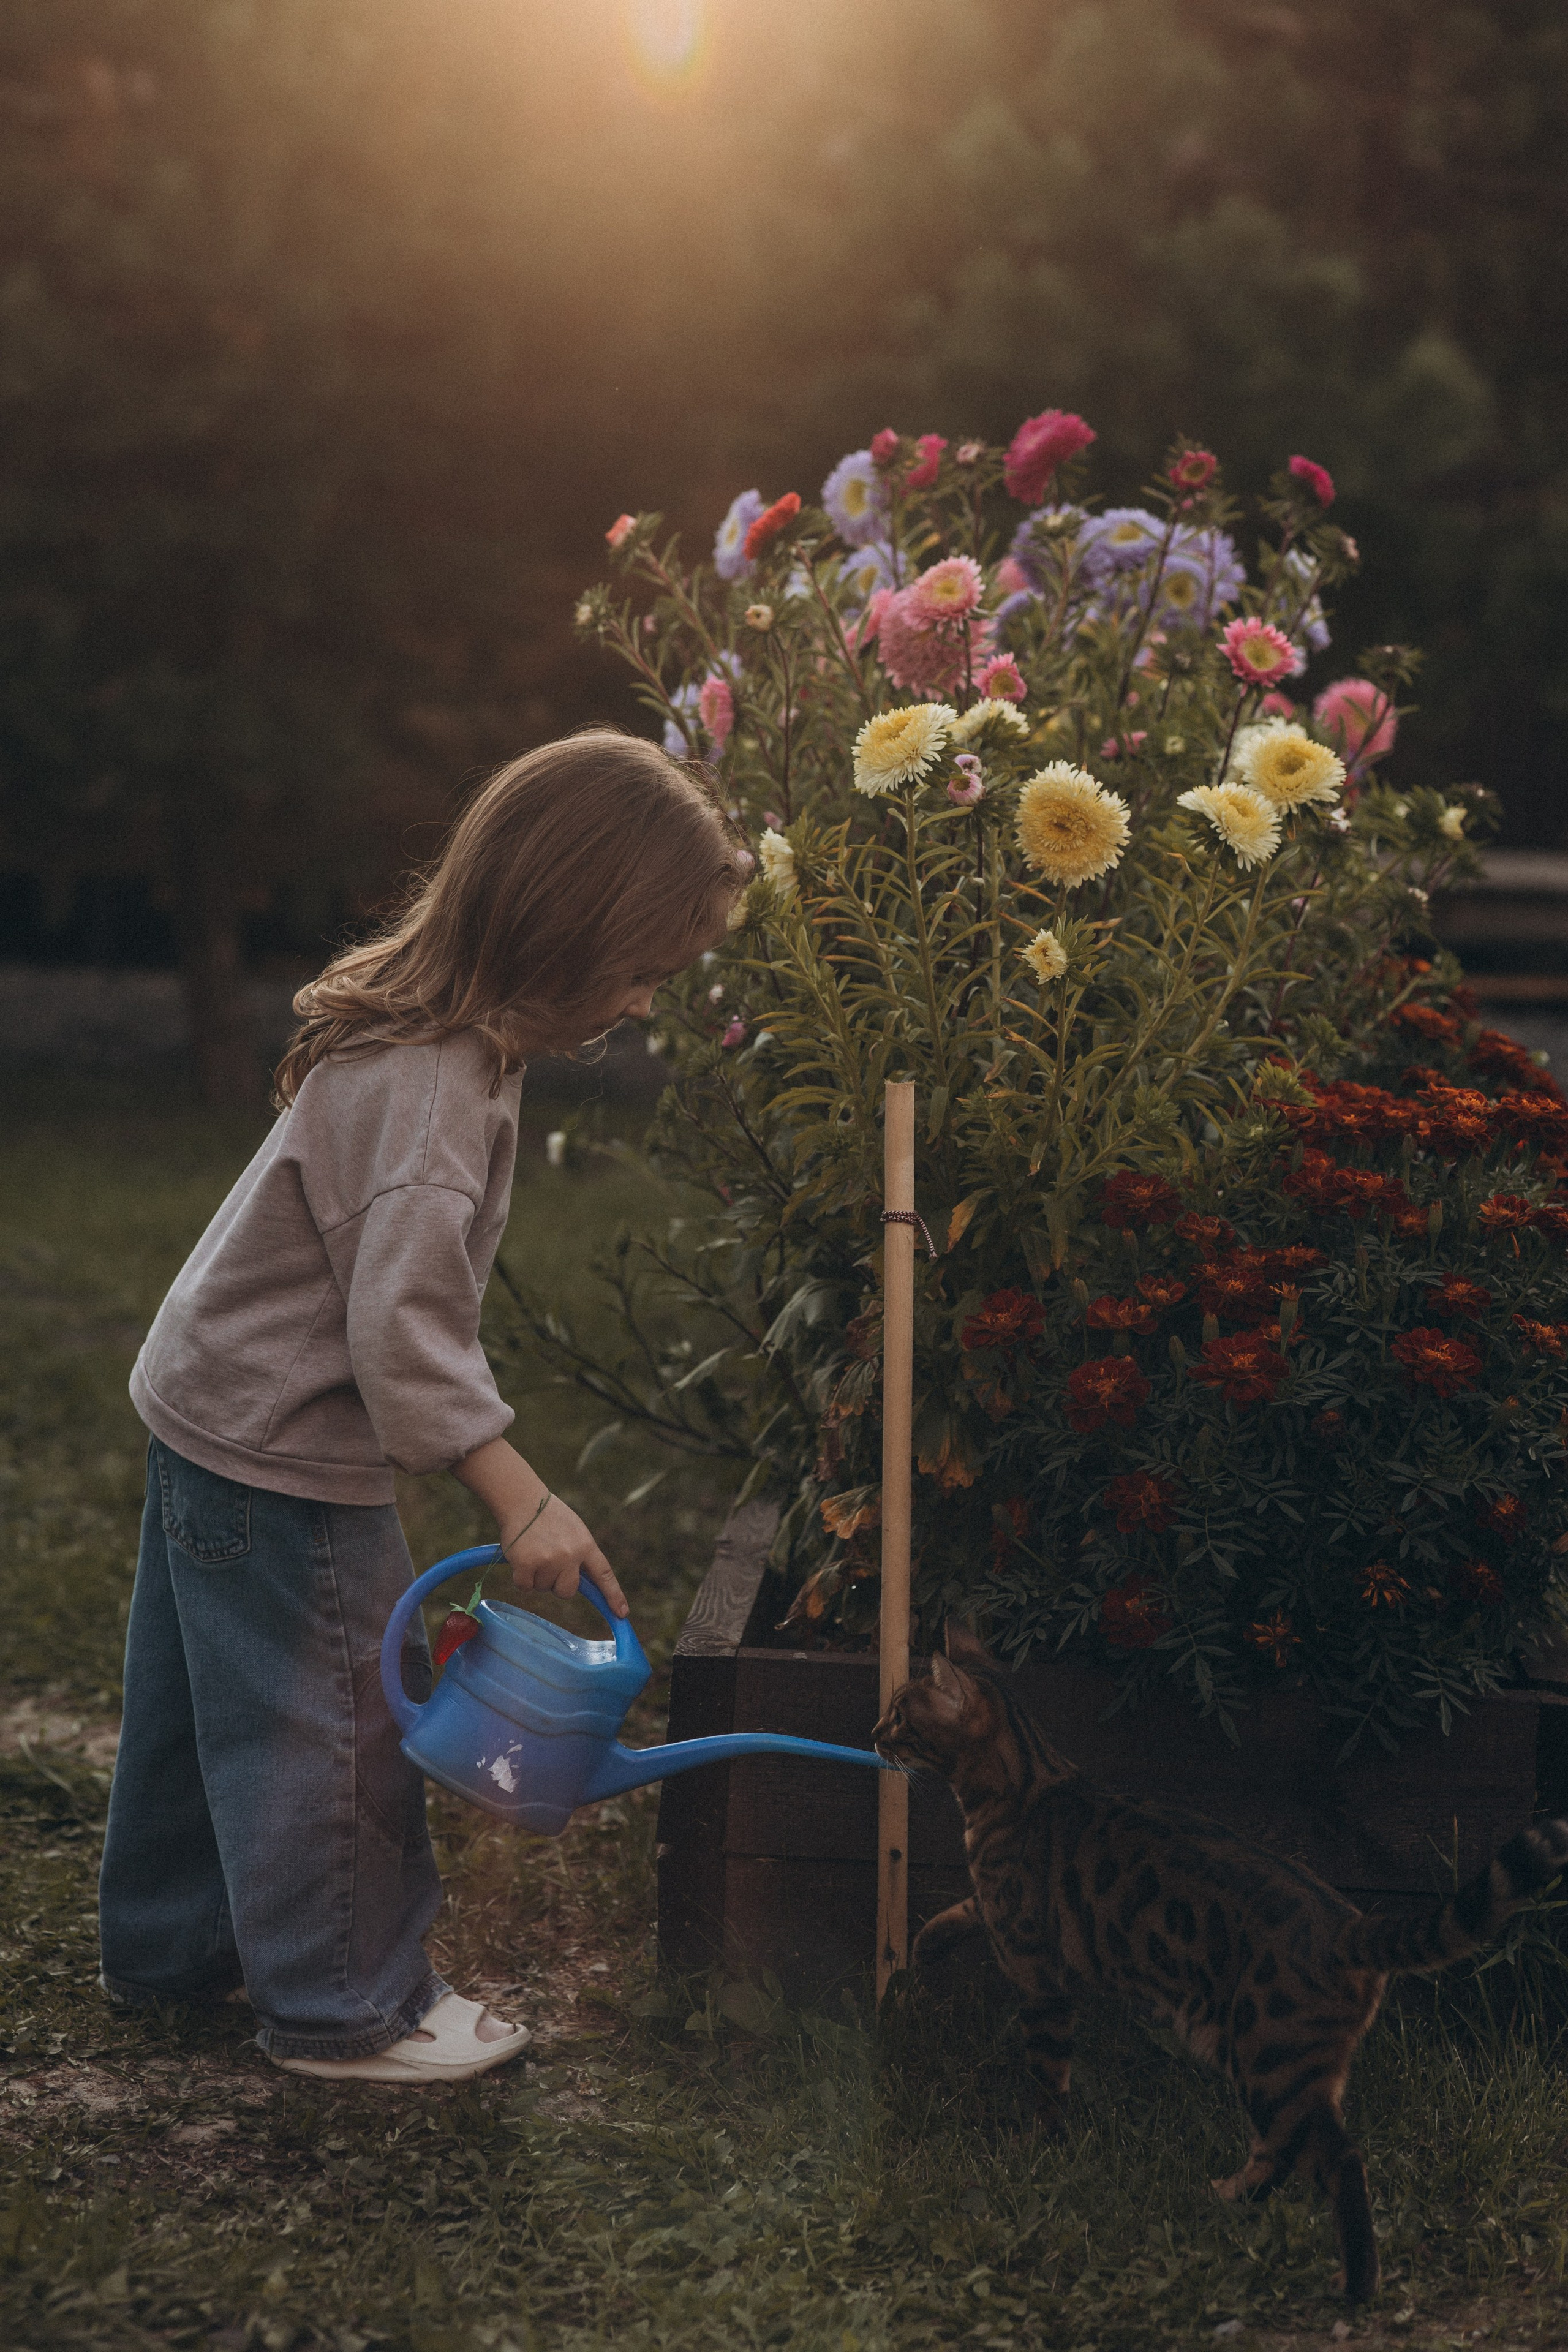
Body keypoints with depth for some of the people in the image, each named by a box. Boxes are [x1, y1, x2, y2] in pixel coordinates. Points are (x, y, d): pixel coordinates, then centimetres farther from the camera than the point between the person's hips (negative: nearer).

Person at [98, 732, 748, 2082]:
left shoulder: (435, 1030, 2)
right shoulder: (426, 1089, -29)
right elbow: (403, 1327, -33)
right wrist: (520, 1499, -29)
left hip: (213, 1404, 10)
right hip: (283, 1453, -10)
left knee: (210, 1701, 22)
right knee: (331, 1718, 4)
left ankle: (172, 1946, 38)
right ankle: (346, 2008, 18)